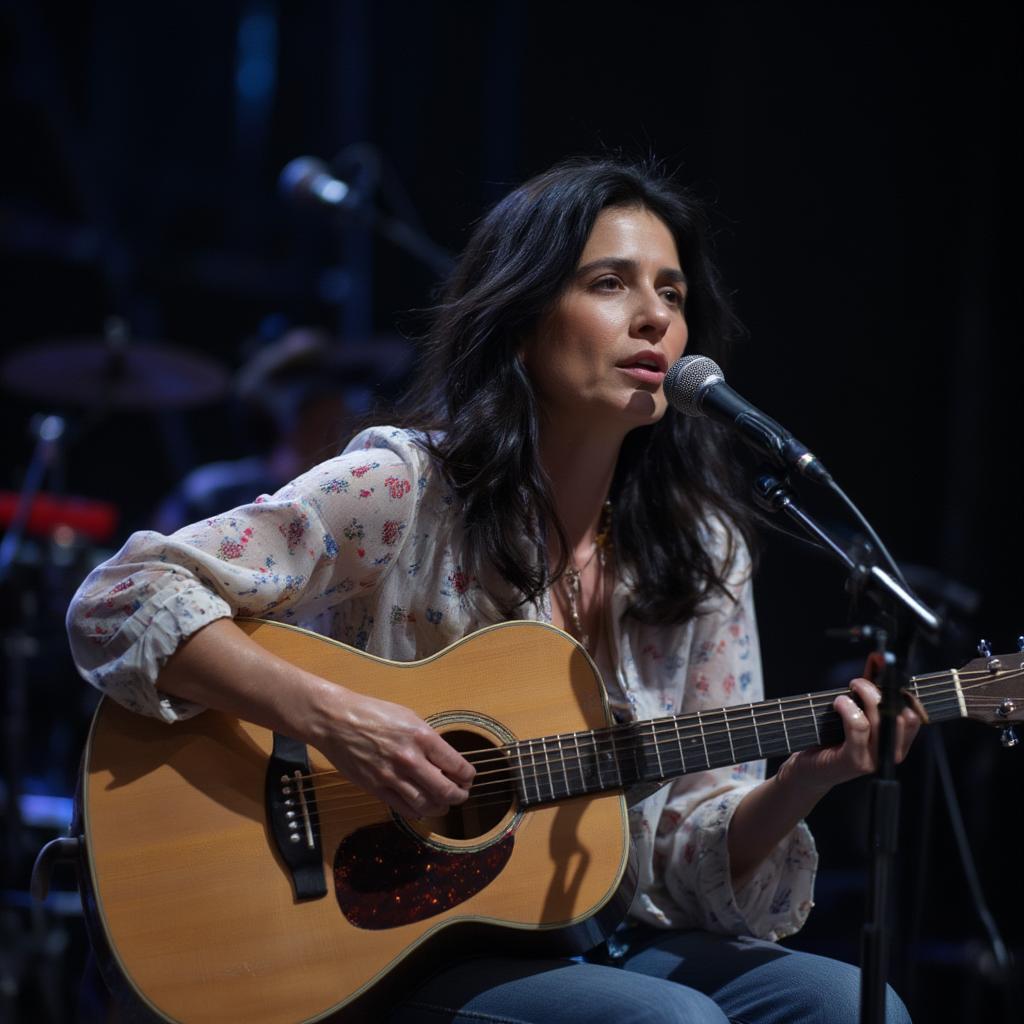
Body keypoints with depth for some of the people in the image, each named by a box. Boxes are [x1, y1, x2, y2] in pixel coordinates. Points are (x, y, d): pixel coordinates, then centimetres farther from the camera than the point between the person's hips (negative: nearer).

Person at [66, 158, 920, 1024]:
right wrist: (330, 716, -27)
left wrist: (803, 780, -17)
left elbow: (700, 855, 3)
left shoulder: (700, 550, 4)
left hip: (604, 941, 5)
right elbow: (119, 603, -17)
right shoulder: (405, 490, -10)